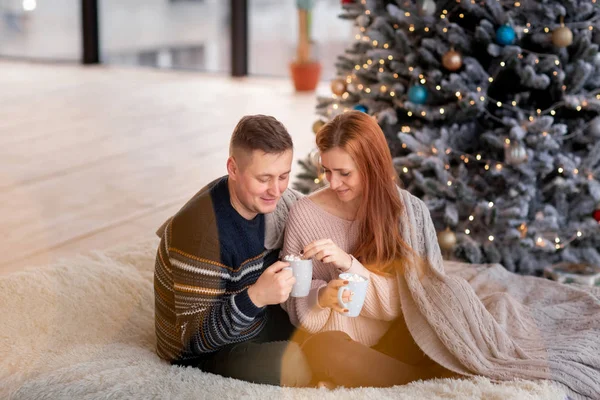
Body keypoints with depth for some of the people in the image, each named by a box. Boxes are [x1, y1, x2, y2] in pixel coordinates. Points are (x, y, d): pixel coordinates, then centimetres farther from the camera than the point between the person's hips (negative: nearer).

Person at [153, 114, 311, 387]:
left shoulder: (261, 198, -9)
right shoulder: (201, 233, -32)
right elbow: (195, 337, -29)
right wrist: (255, 298, -44)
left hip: (257, 320, 8)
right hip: (203, 353, -8)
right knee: (303, 366, -28)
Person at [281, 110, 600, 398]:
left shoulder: (407, 211, -8)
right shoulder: (304, 214, -9)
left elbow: (399, 300, -13)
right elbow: (290, 298, -4)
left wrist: (349, 263, -28)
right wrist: (320, 296, -27)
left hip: (392, 339, 1)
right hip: (336, 340, -1)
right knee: (325, 351, -37)